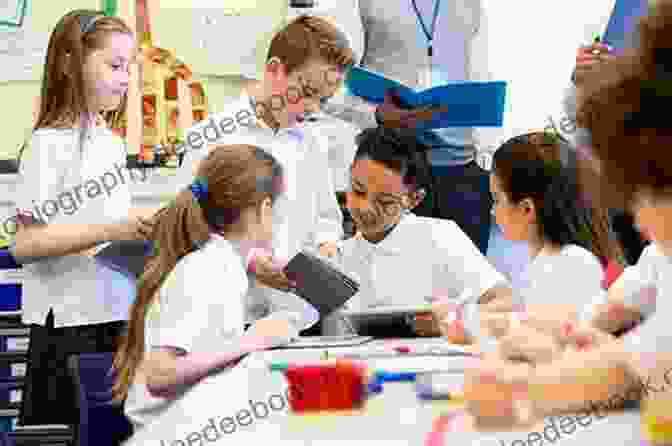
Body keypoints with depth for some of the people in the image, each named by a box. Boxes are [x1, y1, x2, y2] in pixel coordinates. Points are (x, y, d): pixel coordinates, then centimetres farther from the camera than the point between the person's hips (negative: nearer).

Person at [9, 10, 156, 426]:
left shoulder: (112, 143, 11)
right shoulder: (50, 143, -11)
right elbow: (25, 244, -17)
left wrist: (141, 231, 2)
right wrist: (112, 230, -22)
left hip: (118, 318, 7)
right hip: (69, 325, -7)